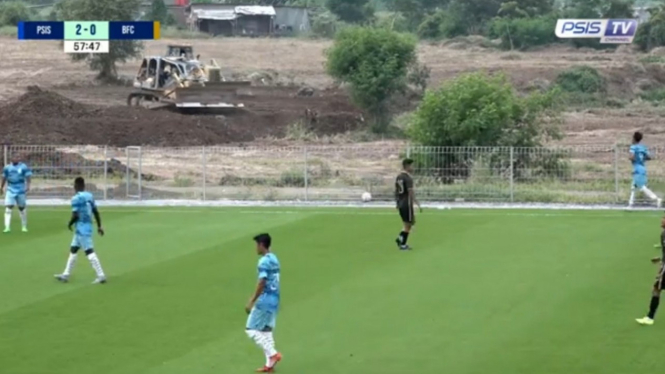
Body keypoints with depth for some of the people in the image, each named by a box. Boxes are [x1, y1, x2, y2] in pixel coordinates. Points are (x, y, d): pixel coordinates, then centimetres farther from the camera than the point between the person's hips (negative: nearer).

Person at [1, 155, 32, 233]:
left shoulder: (23, 167, -5)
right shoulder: (7, 168, 6)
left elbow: (28, 177, -9)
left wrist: (28, 186, -24)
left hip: (20, 191, -2)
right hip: (10, 191, 2)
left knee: (22, 208, 8)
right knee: (8, 208, -11)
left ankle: (24, 226, 24)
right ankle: (7, 227, -13)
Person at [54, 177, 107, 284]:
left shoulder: (76, 198, -15)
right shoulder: (90, 196, 9)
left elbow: (75, 216, -19)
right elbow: (96, 212, 11)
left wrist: (70, 224, -1)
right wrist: (99, 226, 17)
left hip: (82, 229, -9)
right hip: (88, 227, 9)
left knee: (89, 252, -9)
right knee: (73, 250, 17)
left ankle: (101, 276, -12)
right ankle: (66, 275, 23)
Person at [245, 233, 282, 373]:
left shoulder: (264, 261, -16)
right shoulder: (274, 259, 12)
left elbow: (262, 283, -21)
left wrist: (251, 302, -19)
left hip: (265, 301, -9)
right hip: (274, 300, 9)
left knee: (251, 329, -1)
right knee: (266, 330, 13)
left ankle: (273, 354, -8)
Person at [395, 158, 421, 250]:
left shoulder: (398, 177, 11)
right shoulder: (408, 178, -15)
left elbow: (396, 191, 16)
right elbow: (411, 192, -21)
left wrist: (397, 203, 24)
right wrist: (418, 204, -18)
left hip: (400, 204, 8)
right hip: (407, 204, -8)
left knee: (412, 221, 18)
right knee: (408, 224, 3)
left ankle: (400, 238, 7)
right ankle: (403, 245, 5)